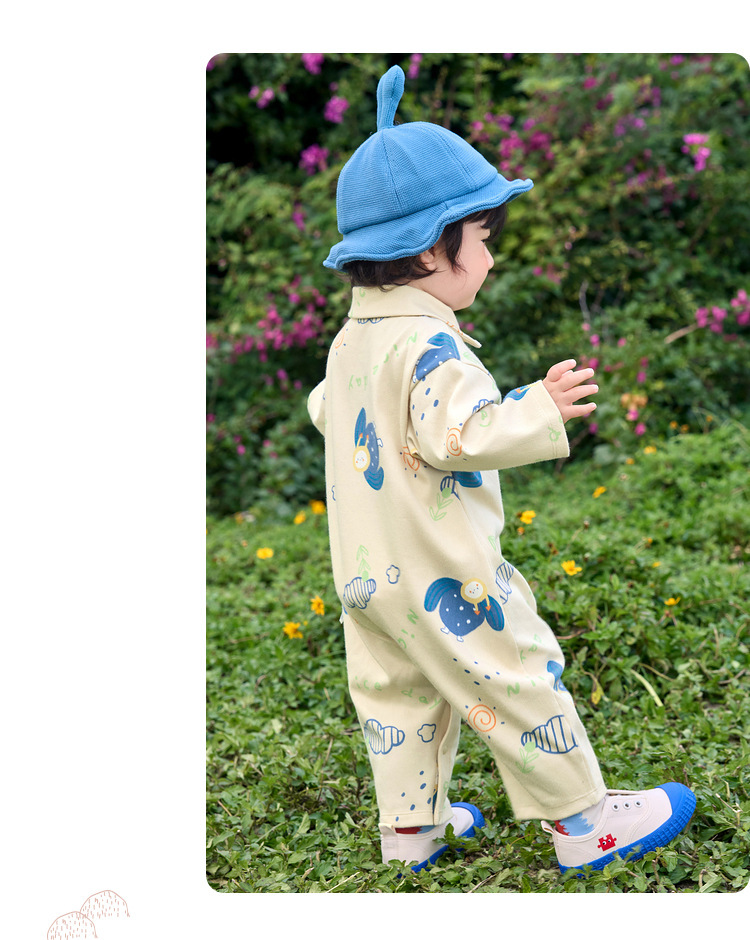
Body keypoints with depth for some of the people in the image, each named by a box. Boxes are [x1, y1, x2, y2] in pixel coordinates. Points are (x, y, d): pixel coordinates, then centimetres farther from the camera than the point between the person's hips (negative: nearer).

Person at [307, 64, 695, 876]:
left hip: (366, 572, 9)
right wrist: (540, 410, -24)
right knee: (518, 686, 3)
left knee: (397, 695, 18)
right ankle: (584, 824, 14)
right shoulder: (427, 345, -22)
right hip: (438, 574, -9)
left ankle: (410, 827, 30)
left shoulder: (350, 341, 8)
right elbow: (459, 434, -30)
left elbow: (326, 411, 22)